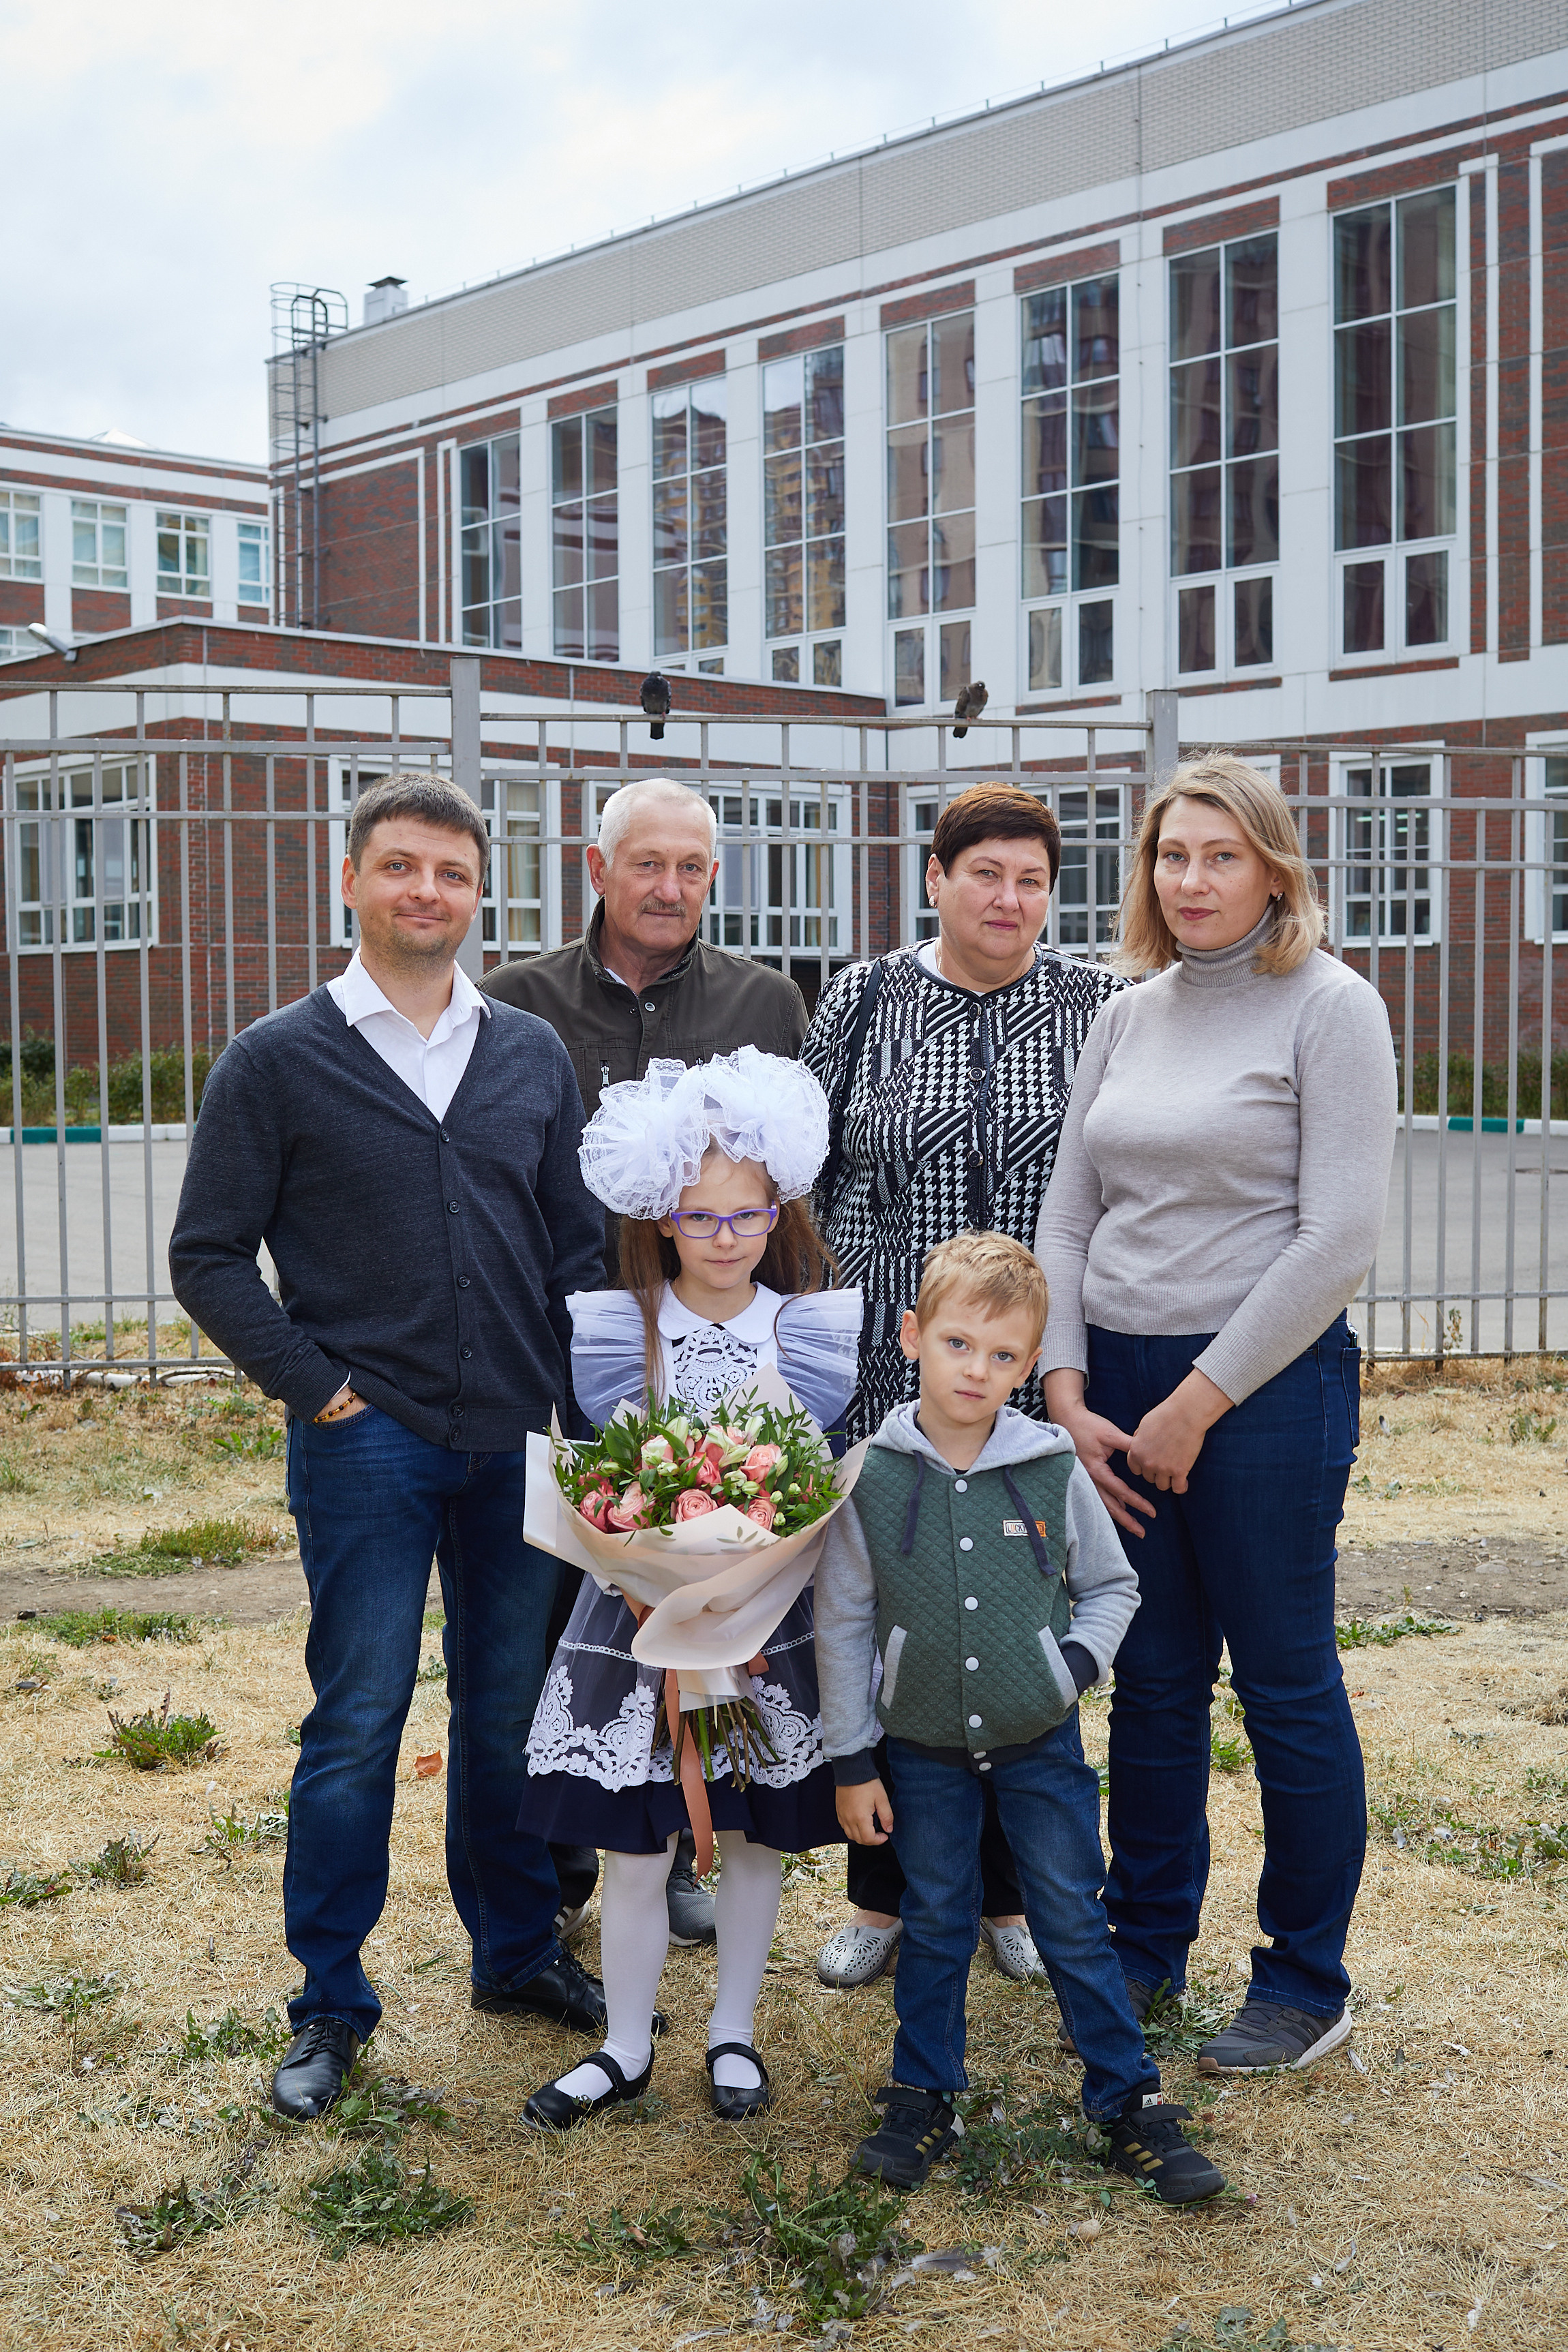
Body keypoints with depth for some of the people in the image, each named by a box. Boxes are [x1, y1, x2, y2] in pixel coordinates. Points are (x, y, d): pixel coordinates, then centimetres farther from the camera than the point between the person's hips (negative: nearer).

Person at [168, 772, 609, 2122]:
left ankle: (519, 1952, 30)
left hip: (521, 1443, 3)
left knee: (513, 1709, 13)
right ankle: (331, 2007, 18)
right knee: (358, 1727, 3)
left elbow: (580, 1241, 12)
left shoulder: (535, 1057, 9)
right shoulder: (277, 1062, -2)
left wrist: (580, 1401, 2)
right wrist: (317, 1387, -8)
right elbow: (210, 1257, -1)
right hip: (367, 1444, -3)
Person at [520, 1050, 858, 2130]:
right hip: (640, 1614, -1)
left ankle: (734, 2033, 33)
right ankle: (626, 2050, 25)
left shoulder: (814, 1332, -3)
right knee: (635, 1849, 5)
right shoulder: (613, 1333, -5)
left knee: (757, 1836, 12)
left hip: (772, 1621, 1)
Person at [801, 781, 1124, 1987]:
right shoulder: (861, 1002, 3)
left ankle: (1012, 1889, 26)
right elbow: (806, 1177, 7)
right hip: (885, 1376, 0)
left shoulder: (1101, 1006, 3)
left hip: (1044, 1380, 0)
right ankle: (885, 1893, 24)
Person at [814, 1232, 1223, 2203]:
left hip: (1042, 1742, 0)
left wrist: (1079, 1661, -11)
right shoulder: (871, 1479, -11)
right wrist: (852, 1761, -1)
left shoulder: (1053, 1469, -9)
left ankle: (1130, 2102, 22)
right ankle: (924, 2098, 30)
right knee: (935, 1925, 13)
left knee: (1075, 1923, 7)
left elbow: (1113, 1585, 6)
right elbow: (842, 1624, -3)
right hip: (923, 1750, 0)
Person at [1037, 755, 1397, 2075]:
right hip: (1117, 1386, 5)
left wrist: (1198, 1403, -13)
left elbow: (1339, 1238, -13)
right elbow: (1069, 1218, 12)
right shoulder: (1129, 1019, 11)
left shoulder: (1330, 1009, -6)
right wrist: (1068, 1394, 1)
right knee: (1151, 1682, 13)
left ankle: (1307, 1985, 19)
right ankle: (1147, 1949, 28)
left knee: (1286, 1684, 4)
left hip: (1267, 1384, -5)